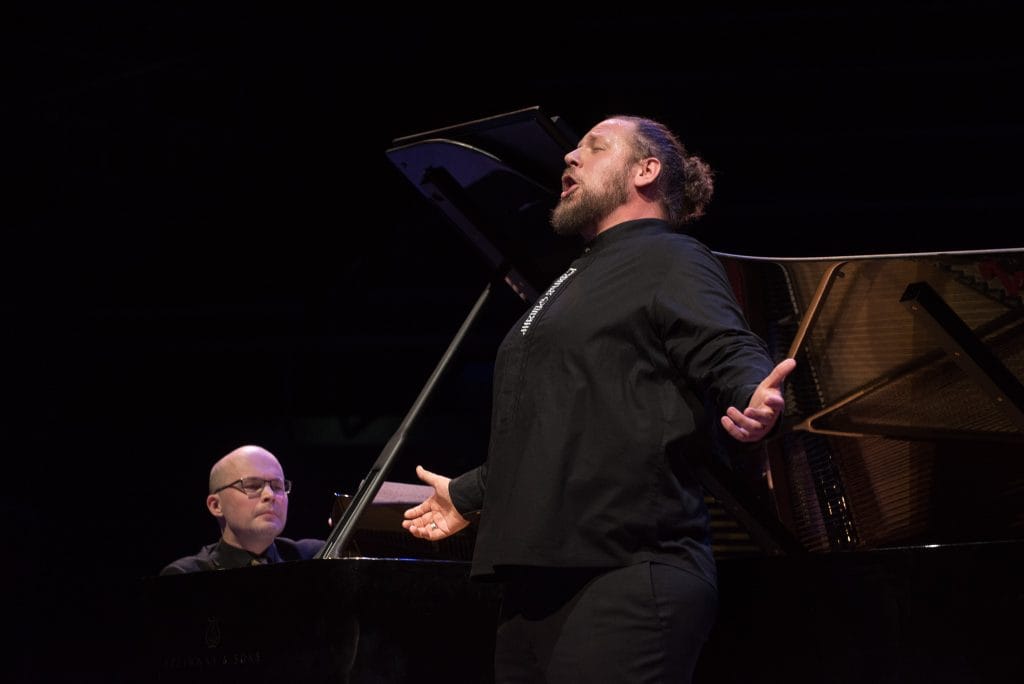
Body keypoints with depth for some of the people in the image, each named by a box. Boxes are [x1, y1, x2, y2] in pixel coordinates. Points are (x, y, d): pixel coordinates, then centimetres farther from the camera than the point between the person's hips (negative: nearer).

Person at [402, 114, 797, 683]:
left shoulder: (669, 260, 1)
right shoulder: (583, 279, 30)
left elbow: (729, 353, -15)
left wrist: (756, 400, -38)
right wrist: (469, 495, 44)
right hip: (538, 581, 9)